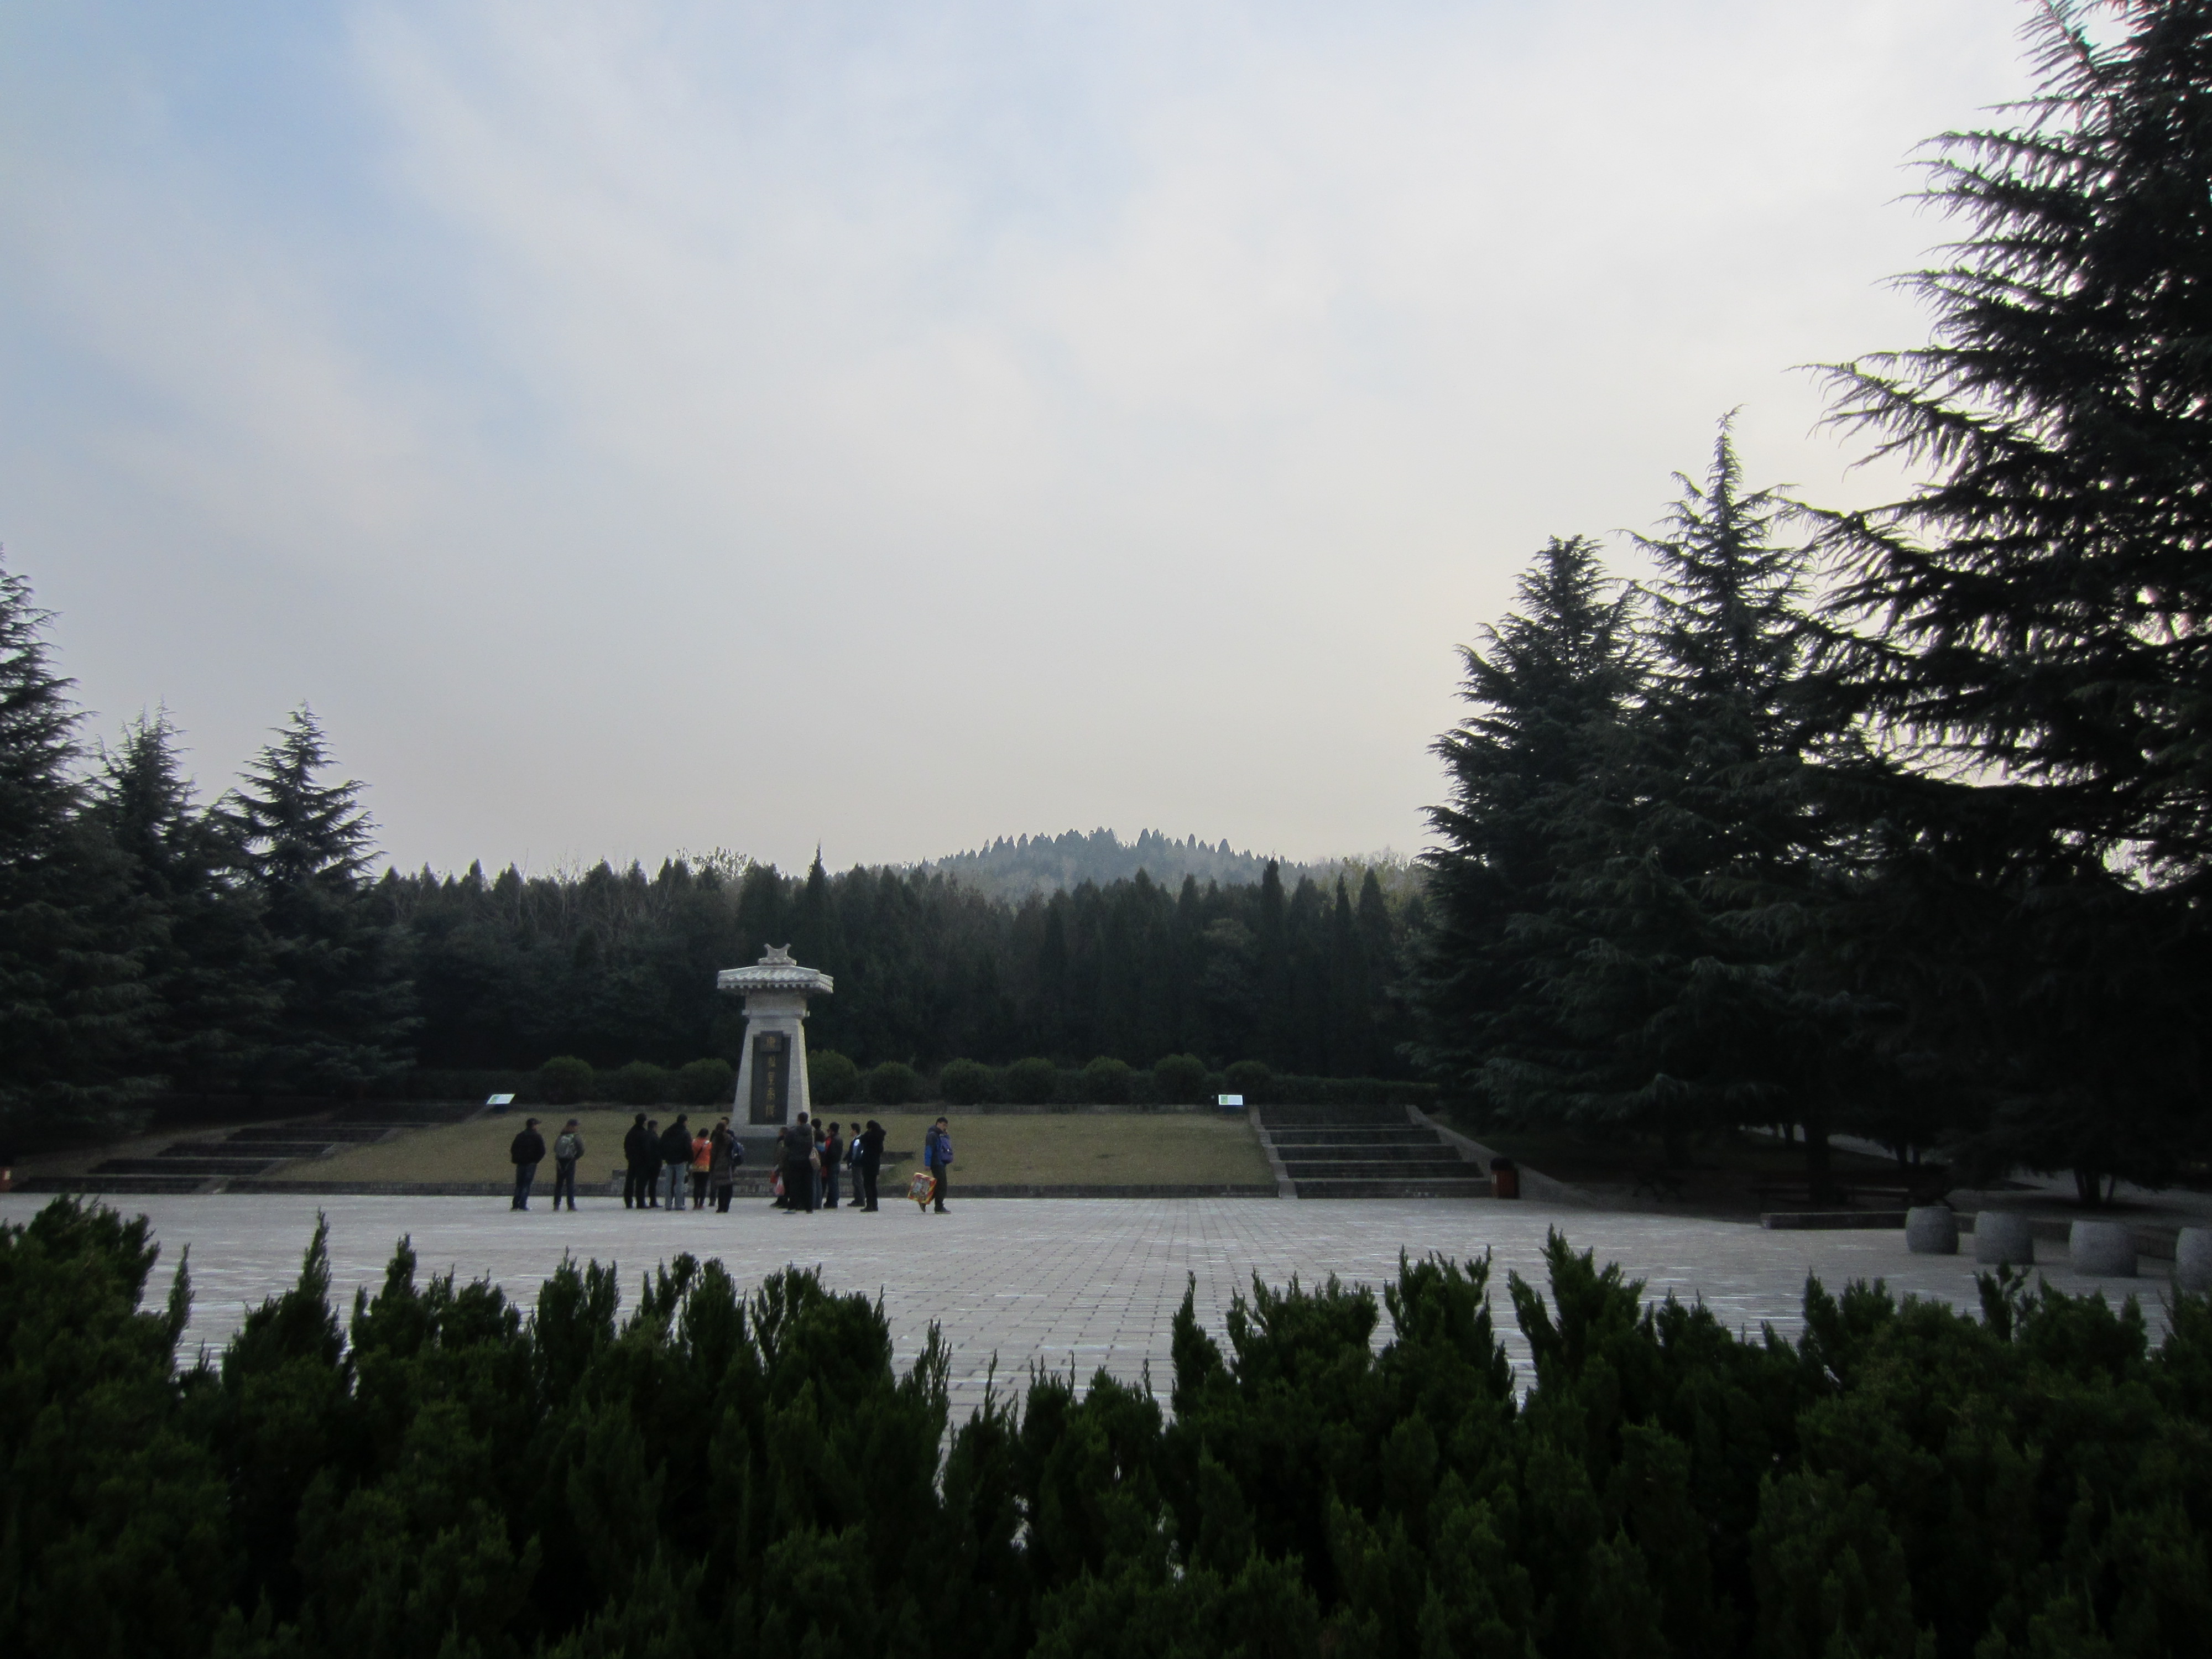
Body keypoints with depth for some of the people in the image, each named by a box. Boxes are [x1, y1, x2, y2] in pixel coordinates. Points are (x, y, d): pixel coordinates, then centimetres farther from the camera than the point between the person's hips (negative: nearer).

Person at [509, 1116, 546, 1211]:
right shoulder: (537, 1137, -4)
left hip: (520, 1163, 4)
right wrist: (537, 1160, 5)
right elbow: (542, 1151, -8)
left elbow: (513, 1150, 9)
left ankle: (515, 1204, 8)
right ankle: (523, 1204, -9)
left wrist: (517, 1159, 14)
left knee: (519, 1184, 12)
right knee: (527, 1184, -2)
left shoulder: (520, 1136, 9)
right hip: (531, 1163, -4)